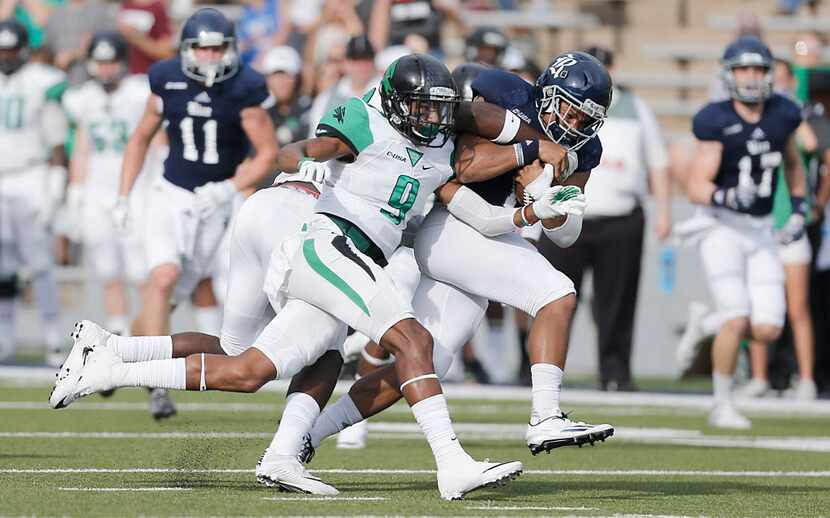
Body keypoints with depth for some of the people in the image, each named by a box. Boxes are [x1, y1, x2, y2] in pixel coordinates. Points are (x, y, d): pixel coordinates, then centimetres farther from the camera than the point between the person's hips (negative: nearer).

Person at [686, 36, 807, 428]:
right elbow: (696, 188, -17)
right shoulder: (717, 122, -13)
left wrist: (799, 209, 15)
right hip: (723, 229, -5)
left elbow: (793, 164, 23)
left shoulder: (781, 116, 2)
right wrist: (728, 198, -35)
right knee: (737, 321, -15)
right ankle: (722, 406, 3)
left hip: (761, 233, 5)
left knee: (767, 330, -5)